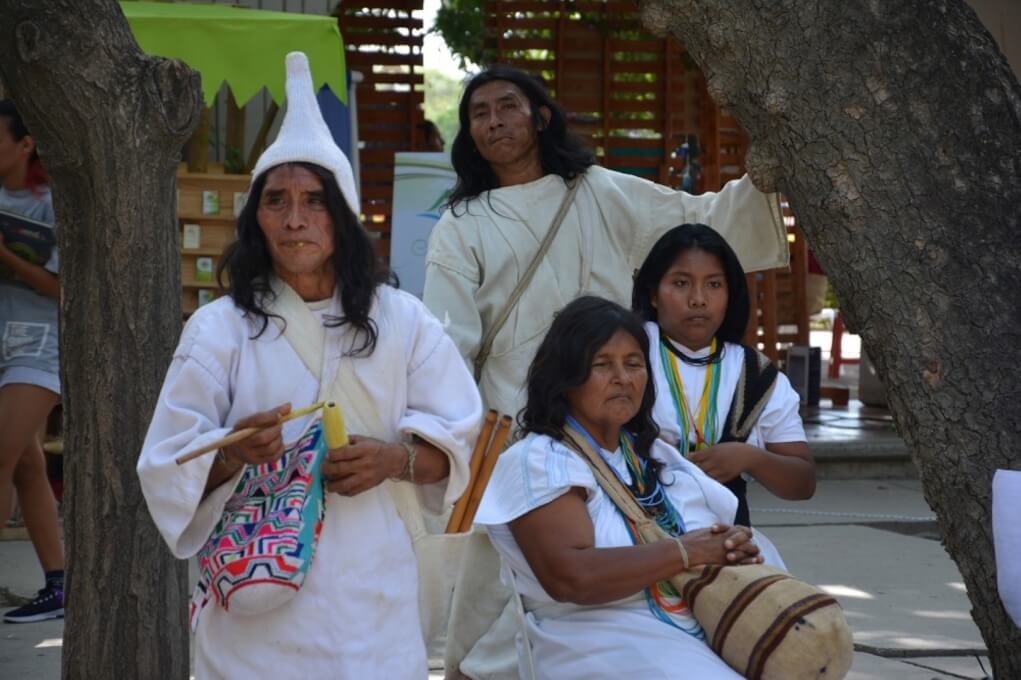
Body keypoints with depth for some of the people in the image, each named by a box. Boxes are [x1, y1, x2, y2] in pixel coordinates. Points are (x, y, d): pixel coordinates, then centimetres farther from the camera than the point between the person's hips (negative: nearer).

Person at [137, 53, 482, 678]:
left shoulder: (401, 320, 3)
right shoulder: (218, 328, -2)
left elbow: (457, 437, 5)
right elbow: (170, 472, -4)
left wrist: (396, 460, -14)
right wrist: (232, 456, -24)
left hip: (372, 592, 1)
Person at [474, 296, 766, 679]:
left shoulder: (658, 456, 19)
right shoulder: (538, 461, -4)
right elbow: (569, 576, -18)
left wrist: (736, 550, -5)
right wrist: (687, 552, -14)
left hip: (704, 635, 7)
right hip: (607, 647, -7)